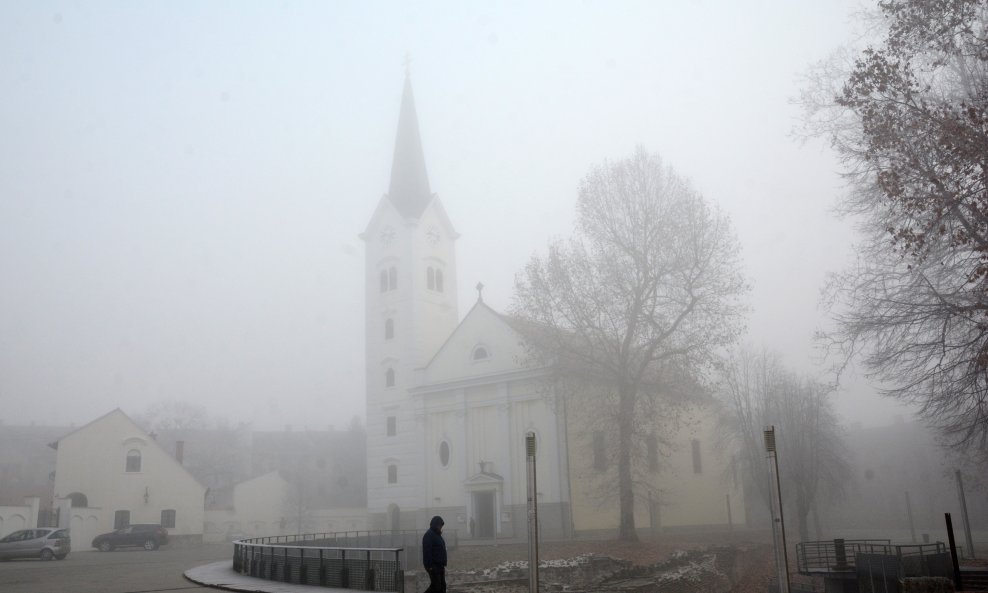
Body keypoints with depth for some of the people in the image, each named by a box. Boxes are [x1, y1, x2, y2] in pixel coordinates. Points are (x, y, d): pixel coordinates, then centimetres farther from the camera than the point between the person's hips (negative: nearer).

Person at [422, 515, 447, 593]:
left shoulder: (438, 534, 17)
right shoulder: (429, 535, -13)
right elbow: (427, 551, -20)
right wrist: (429, 566, -24)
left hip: (440, 565, 10)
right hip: (433, 566, -10)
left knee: (442, 586, 8)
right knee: (436, 586, -10)